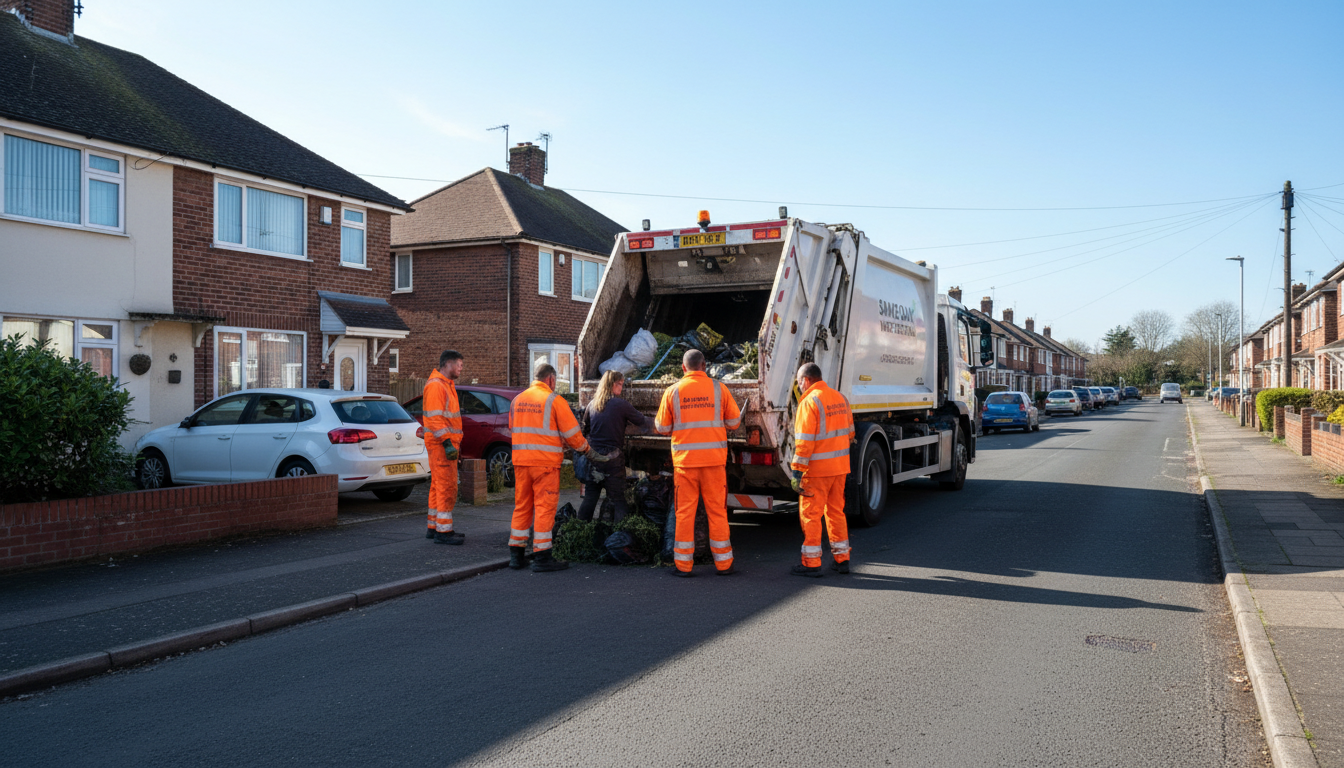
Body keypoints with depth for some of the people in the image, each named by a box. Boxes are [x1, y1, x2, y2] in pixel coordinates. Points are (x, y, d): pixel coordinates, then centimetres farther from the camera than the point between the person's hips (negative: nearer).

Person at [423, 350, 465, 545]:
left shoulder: (447, 385, 19)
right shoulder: (435, 385, -15)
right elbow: (435, 418, -22)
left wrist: (454, 441, 24)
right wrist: (447, 443, -26)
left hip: (447, 442, 11)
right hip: (441, 443, -11)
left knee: (439, 485, 15)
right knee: (447, 486, -9)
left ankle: (434, 527, 22)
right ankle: (443, 531, -6)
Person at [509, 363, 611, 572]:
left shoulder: (517, 400, 12)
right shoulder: (554, 400, -7)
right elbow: (572, 434, -6)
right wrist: (591, 453, 8)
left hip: (520, 460, 6)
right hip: (545, 461, -6)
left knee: (521, 506, 13)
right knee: (544, 507, -1)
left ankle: (516, 554, 18)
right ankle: (542, 556, 0)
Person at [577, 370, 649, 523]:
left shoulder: (592, 405, 7)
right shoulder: (620, 404, -8)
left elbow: (584, 431, 16)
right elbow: (643, 422, 0)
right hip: (612, 458, -5)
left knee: (589, 497, 11)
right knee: (618, 499, 0)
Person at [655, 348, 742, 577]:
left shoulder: (672, 391, 0)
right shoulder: (719, 388, 1)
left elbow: (662, 428, 6)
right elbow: (734, 421, 7)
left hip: (684, 459, 0)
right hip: (714, 458, 0)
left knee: (685, 511, 6)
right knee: (717, 510, 7)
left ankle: (683, 564, 9)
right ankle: (723, 563, 13)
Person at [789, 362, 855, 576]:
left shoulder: (809, 402, -13)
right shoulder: (840, 398, 11)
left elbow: (804, 441, -18)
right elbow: (849, 432, 19)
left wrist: (797, 471, -16)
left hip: (817, 469, -8)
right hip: (840, 466, 8)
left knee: (810, 514, 1)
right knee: (836, 511, 16)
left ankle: (811, 563, 3)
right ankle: (841, 559, 21)